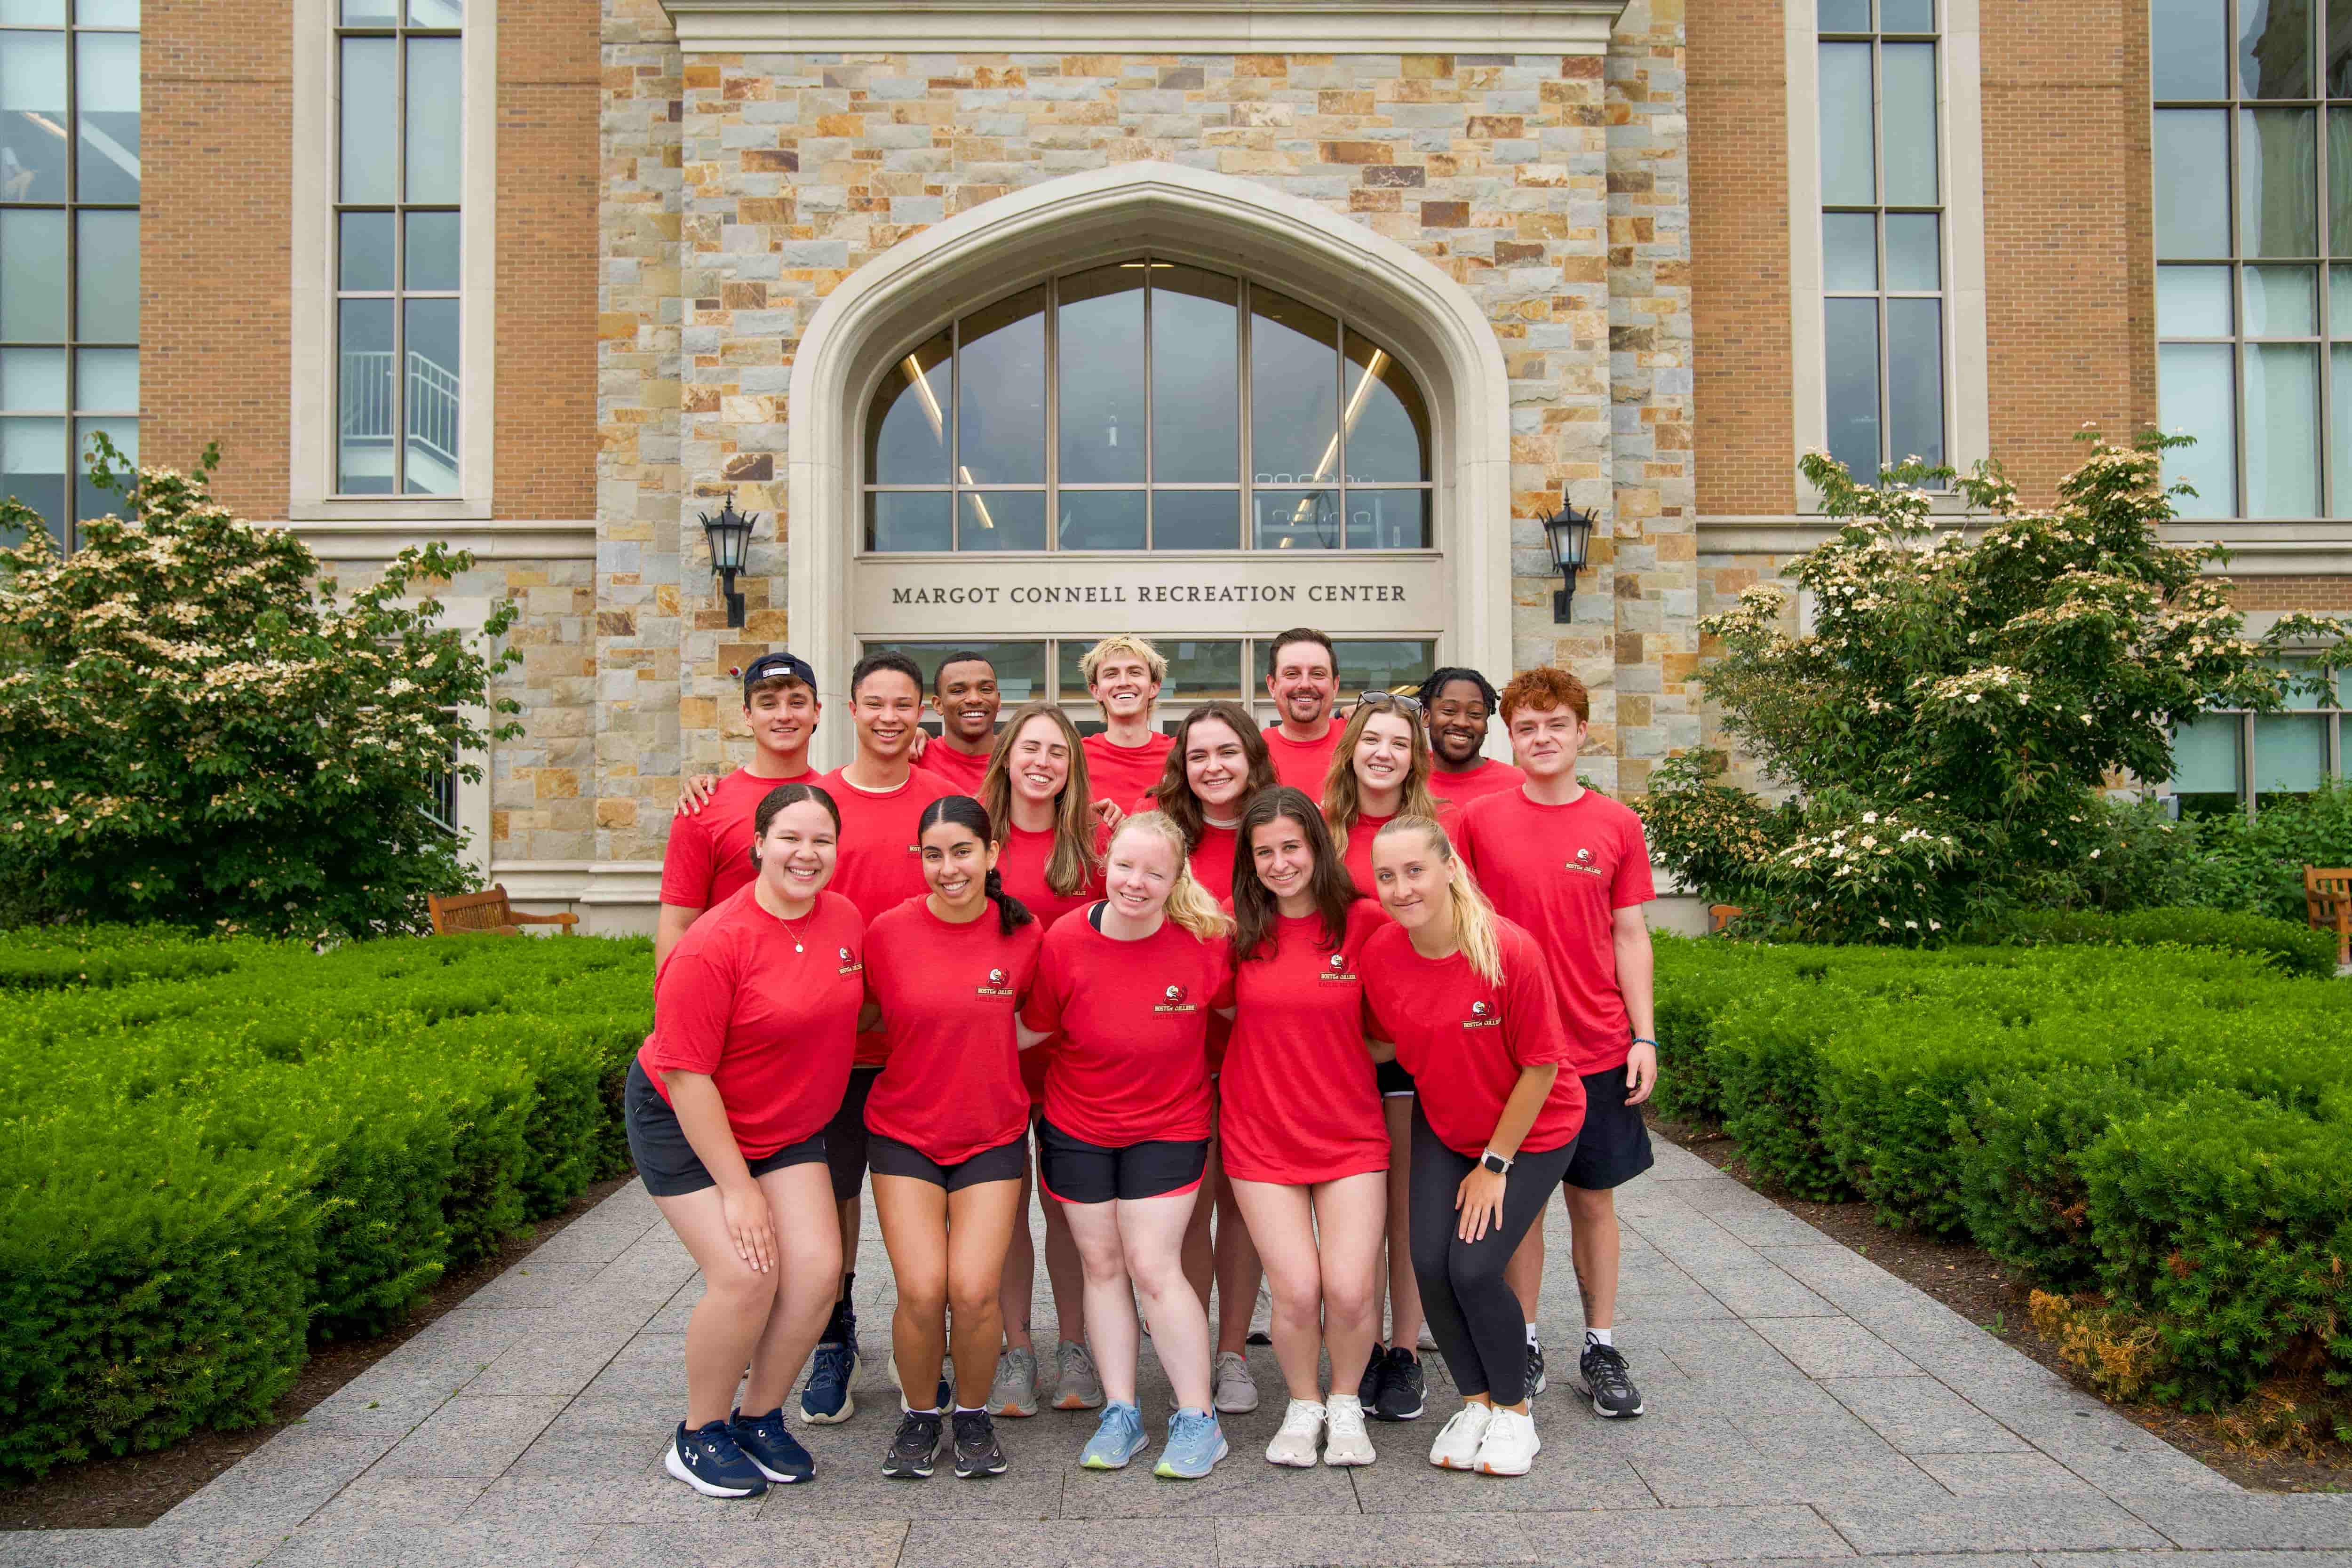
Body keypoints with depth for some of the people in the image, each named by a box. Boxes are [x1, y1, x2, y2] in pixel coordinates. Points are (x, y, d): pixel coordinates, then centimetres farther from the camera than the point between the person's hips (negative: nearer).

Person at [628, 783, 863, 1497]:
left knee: (817, 1267, -7)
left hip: (787, 1129, 6)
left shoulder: (845, 919, -6)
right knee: (746, 1274, -15)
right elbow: (687, 1074, -22)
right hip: (684, 1122, -6)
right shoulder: (715, 944, -25)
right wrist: (736, 1188, -19)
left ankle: (760, 1419, 17)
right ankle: (699, 1437, 11)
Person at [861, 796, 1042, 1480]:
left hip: (993, 1134, 1)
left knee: (975, 1290, -11)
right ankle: (919, 1415, 18)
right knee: (921, 1291, -11)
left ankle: (973, 1415, 18)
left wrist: (974, 1055, 1)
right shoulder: (888, 931, -9)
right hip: (903, 1132, 0)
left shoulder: (1024, 934, -6)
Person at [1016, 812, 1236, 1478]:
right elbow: (1033, 1028, -2)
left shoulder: (1206, 941, -16)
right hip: (1075, 1128, 2)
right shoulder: (1065, 940, -14)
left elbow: (1239, 1010, 2)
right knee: (1101, 1263, 9)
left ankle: (1198, 1419, 11)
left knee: (1153, 1266, -5)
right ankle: (1121, 1413, 23)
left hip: (1168, 1128, -2)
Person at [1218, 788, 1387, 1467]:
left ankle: (1345, 1402, 22)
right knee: (1297, 1290, -7)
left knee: (1351, 1290, -8)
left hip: (1350, 1135, 0)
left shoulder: (1362, 922, -5)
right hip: (1260, 1136, 1)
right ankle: (1303, 1405, 22)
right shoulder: (1237, 930, -1)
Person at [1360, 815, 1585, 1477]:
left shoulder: (1511, 950, -29)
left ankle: (1513, 1411, 16)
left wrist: (1496, 1163, -13)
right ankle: (1475, 1402, 21)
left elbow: (1541, 1065, -19)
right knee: (1430, 1264, -7)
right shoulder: (1380, 953, -15)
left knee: (1475, 1269, -12)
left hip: (1532, 1131, -4)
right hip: (1442, 1128, 4)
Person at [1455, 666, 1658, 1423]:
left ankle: (1601, 1347, 24)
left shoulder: (1617, 825, 1)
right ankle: (1524, 1344, 23)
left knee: (1594, 1196, 10)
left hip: (1598, 1047, 1)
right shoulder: (1480, 819, -2)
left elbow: (1630, 936, 5)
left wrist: (1645, 1036, 1)